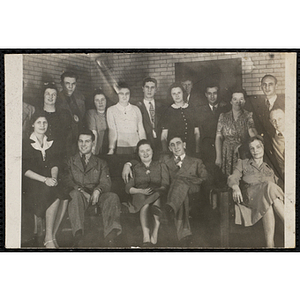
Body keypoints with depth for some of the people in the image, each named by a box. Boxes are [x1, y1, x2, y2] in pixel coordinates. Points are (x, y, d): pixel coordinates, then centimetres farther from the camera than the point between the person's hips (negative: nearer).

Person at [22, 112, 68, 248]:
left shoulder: (51, 144, 18)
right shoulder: (26, 144, 2)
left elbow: (54, 164, 10)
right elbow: (25, 170, -6)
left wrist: (53, 178, -13)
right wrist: (44, 179, -18)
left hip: (50, 181, 4)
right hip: (32, 184, -4)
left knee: (65, 196, -28)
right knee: (55, 196, -33)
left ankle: (52, 236, -18)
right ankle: (48, 238, -23)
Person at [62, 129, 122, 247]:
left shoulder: (101, 163, 22)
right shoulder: (70, 161, 19)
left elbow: (106, 183, 6)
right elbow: (67, 182, 3)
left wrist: (98, 190, -20)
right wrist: (81, 191, -18)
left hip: (96, 196, 2)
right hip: (78, 194, -1)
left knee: (112, 197, -30)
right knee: (76, 195, -37)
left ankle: (111, 233, -46)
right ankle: (78, 234, -52)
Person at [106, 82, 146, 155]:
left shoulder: (136, 109, 12)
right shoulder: (111, 110, 5)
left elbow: (141, 130, 9)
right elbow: (112, 130, -5)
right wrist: (111, 149, -16)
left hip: (135, 147, 2)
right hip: (120, 148, -2)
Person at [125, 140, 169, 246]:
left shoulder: (161, 166, 21)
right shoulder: (135, 168, 21)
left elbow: (166, 186, 9)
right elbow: (128, 188, 10)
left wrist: (156, 190, -12)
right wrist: (142, 191, -9)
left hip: (157, 195, 0)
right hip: (140, 195, 0)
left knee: (156, 199, -38)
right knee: (145, 204, -38)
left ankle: (155, 232, -43)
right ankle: (146, 238, -50)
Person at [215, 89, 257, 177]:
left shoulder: (248, 116, 1)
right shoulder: (223, 116, 7)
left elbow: (252, 133, -14)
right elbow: (218, 137, 4)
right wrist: (218, 157, -4)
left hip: (243, 155, -1)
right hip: (227, 155, 2)